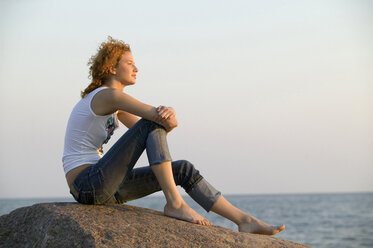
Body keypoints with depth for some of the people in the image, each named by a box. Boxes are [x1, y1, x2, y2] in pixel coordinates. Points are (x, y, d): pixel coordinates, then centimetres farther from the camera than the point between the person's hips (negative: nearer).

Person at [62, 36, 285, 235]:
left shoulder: (115, 104, 17)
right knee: (152, 123, -19)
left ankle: (245, 220, 4)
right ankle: (174, 203, -20)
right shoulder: (108, 96, -14)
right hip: (88, 186, -9)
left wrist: (168, 114, -14)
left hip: (106, 187, 9)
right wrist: (169, 117, 5)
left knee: (183, 169, 4)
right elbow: (170, 123, -20)